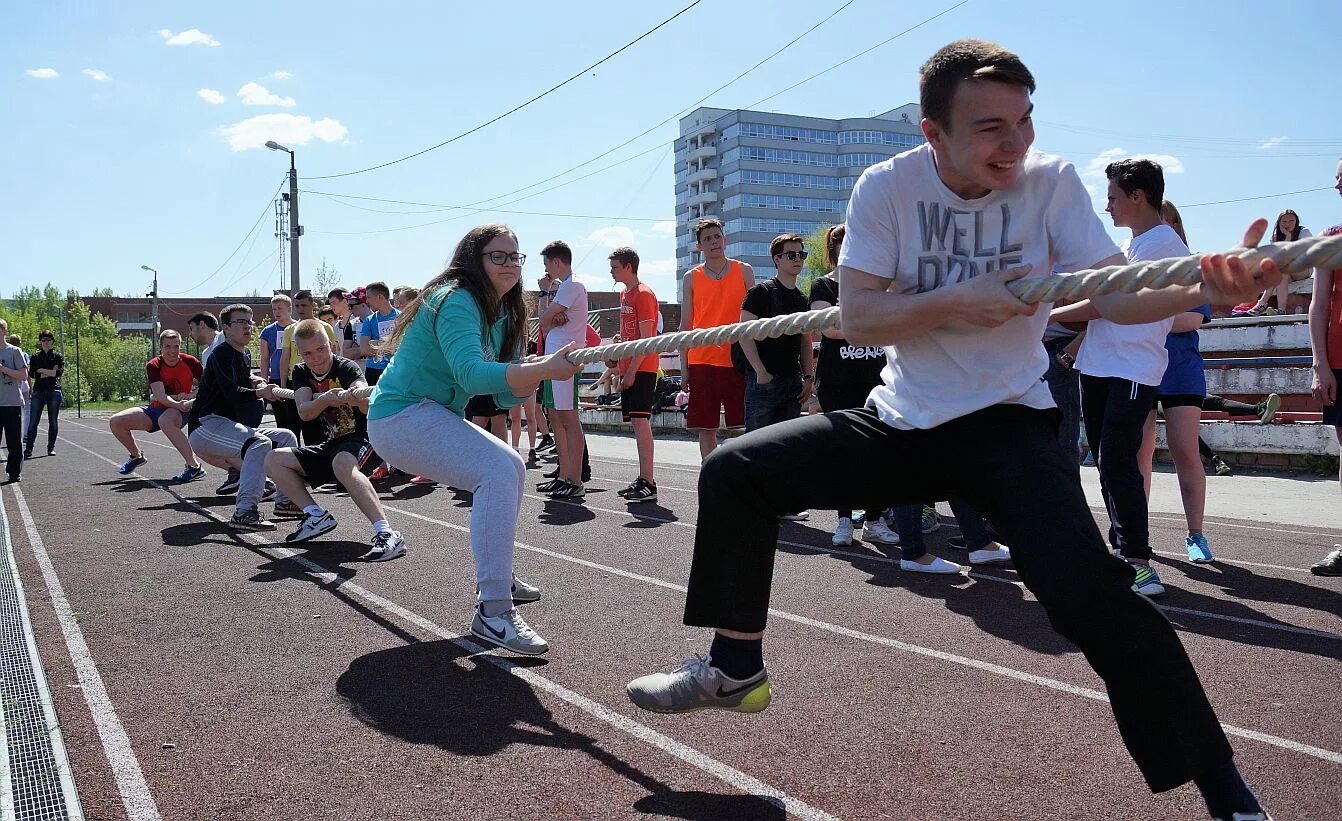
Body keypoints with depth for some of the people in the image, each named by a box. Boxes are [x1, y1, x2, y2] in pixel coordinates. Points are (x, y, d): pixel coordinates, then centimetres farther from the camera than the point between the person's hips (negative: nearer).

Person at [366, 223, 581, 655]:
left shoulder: (502, 315, 11)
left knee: (511, 468, 18)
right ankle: (492, 612, -29)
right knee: (498, 472, -26)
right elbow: (472, 374, -33)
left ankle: (497, 575, 32)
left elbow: (507, 395, 7)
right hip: (402, 414, -10)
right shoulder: (456, 301, -17)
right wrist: (543, 370, -40)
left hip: (432, 416, 10)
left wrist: (539, 368, -13)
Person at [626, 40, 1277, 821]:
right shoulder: (887, 186, -8)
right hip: (904, 421, 3)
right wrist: (958, 299, -25)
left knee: (1086, 588, -25)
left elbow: (1114, 292, -18)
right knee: (734, 471, -5)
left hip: (1009, 421, -2)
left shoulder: (1051, 181, -8)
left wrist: (1204, 287, -38)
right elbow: (857, 319, -11)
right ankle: (737, 669, 14)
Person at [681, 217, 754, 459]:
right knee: (706, 428, 3)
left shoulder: (744, 271, 7)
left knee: (743, 427, 0)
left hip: (737, 358, -1)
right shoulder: (691, 278, 8)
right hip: (701, 360, 1)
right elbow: (685, 325, 9)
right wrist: (684, 368, 3)